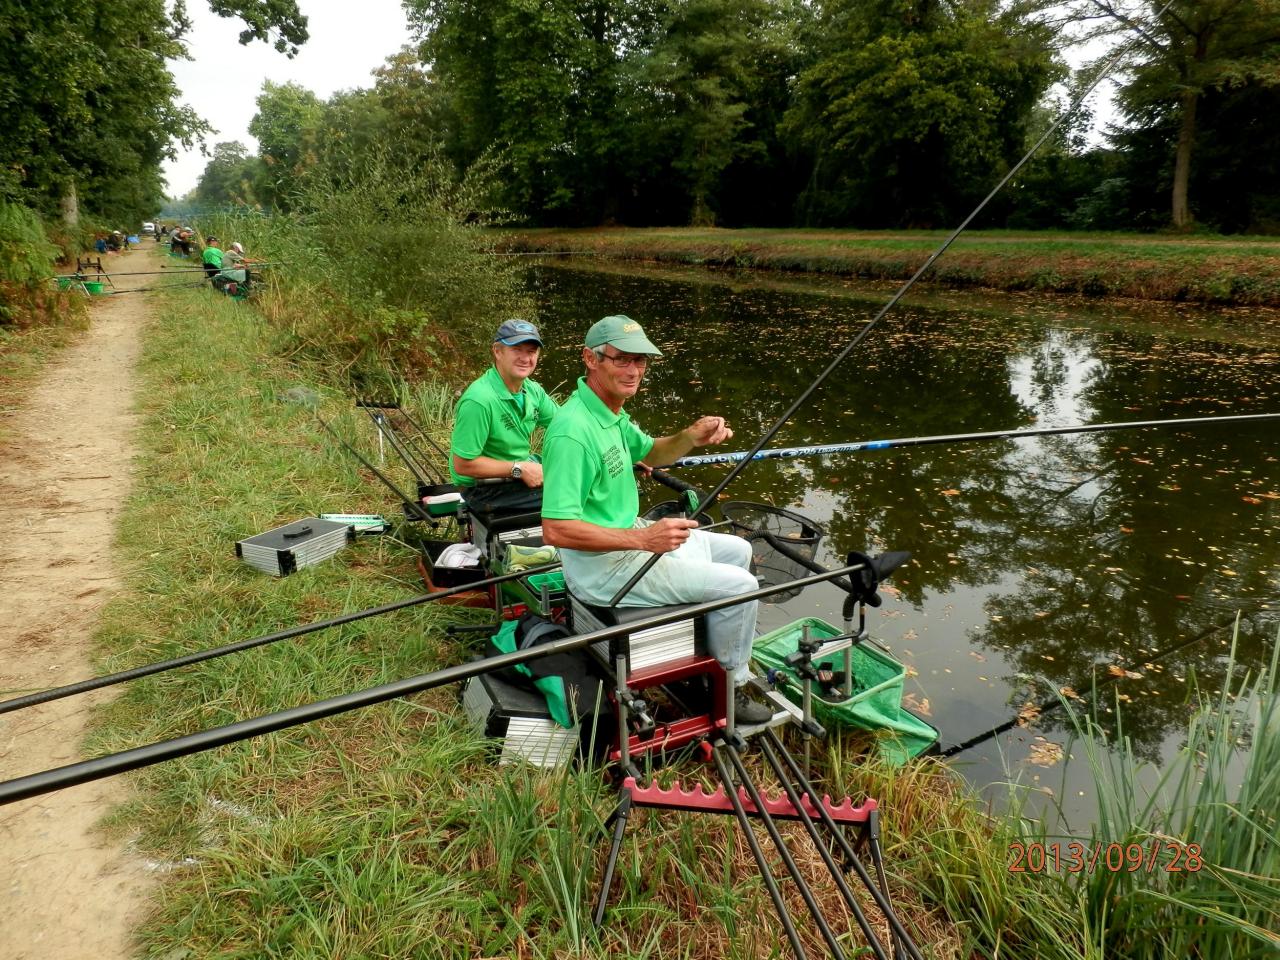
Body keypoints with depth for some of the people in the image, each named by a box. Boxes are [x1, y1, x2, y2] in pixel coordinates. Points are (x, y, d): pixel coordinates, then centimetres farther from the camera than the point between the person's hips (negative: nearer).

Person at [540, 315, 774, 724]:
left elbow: (651, 453, 20)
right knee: (739, 585, -10)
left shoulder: (611, 411, 3)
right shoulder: (574, 432, -28)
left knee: (737, 551, 20)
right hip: (604, 566, -10)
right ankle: (730, 686, 11)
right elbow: (555, 529, -31)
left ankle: (711, 644, 33)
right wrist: (644, 540, -33)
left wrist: (691, 437, -3)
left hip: (629, 535, 10)